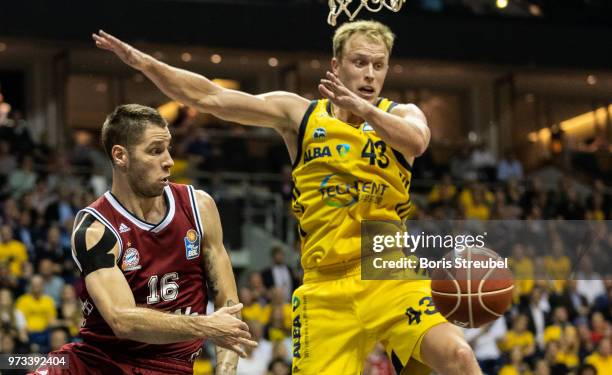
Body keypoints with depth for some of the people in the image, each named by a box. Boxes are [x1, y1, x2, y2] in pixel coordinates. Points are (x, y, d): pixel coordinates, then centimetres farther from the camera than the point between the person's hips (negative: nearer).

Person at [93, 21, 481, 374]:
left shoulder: (401, 114, 7)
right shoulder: (301, 114, 10)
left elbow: (417, 140, -18)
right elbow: (211, 97, 6)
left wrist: (363, 108, -34)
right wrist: (143, 61, -3)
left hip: (389, 276, -1)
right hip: (326, 286, 1)